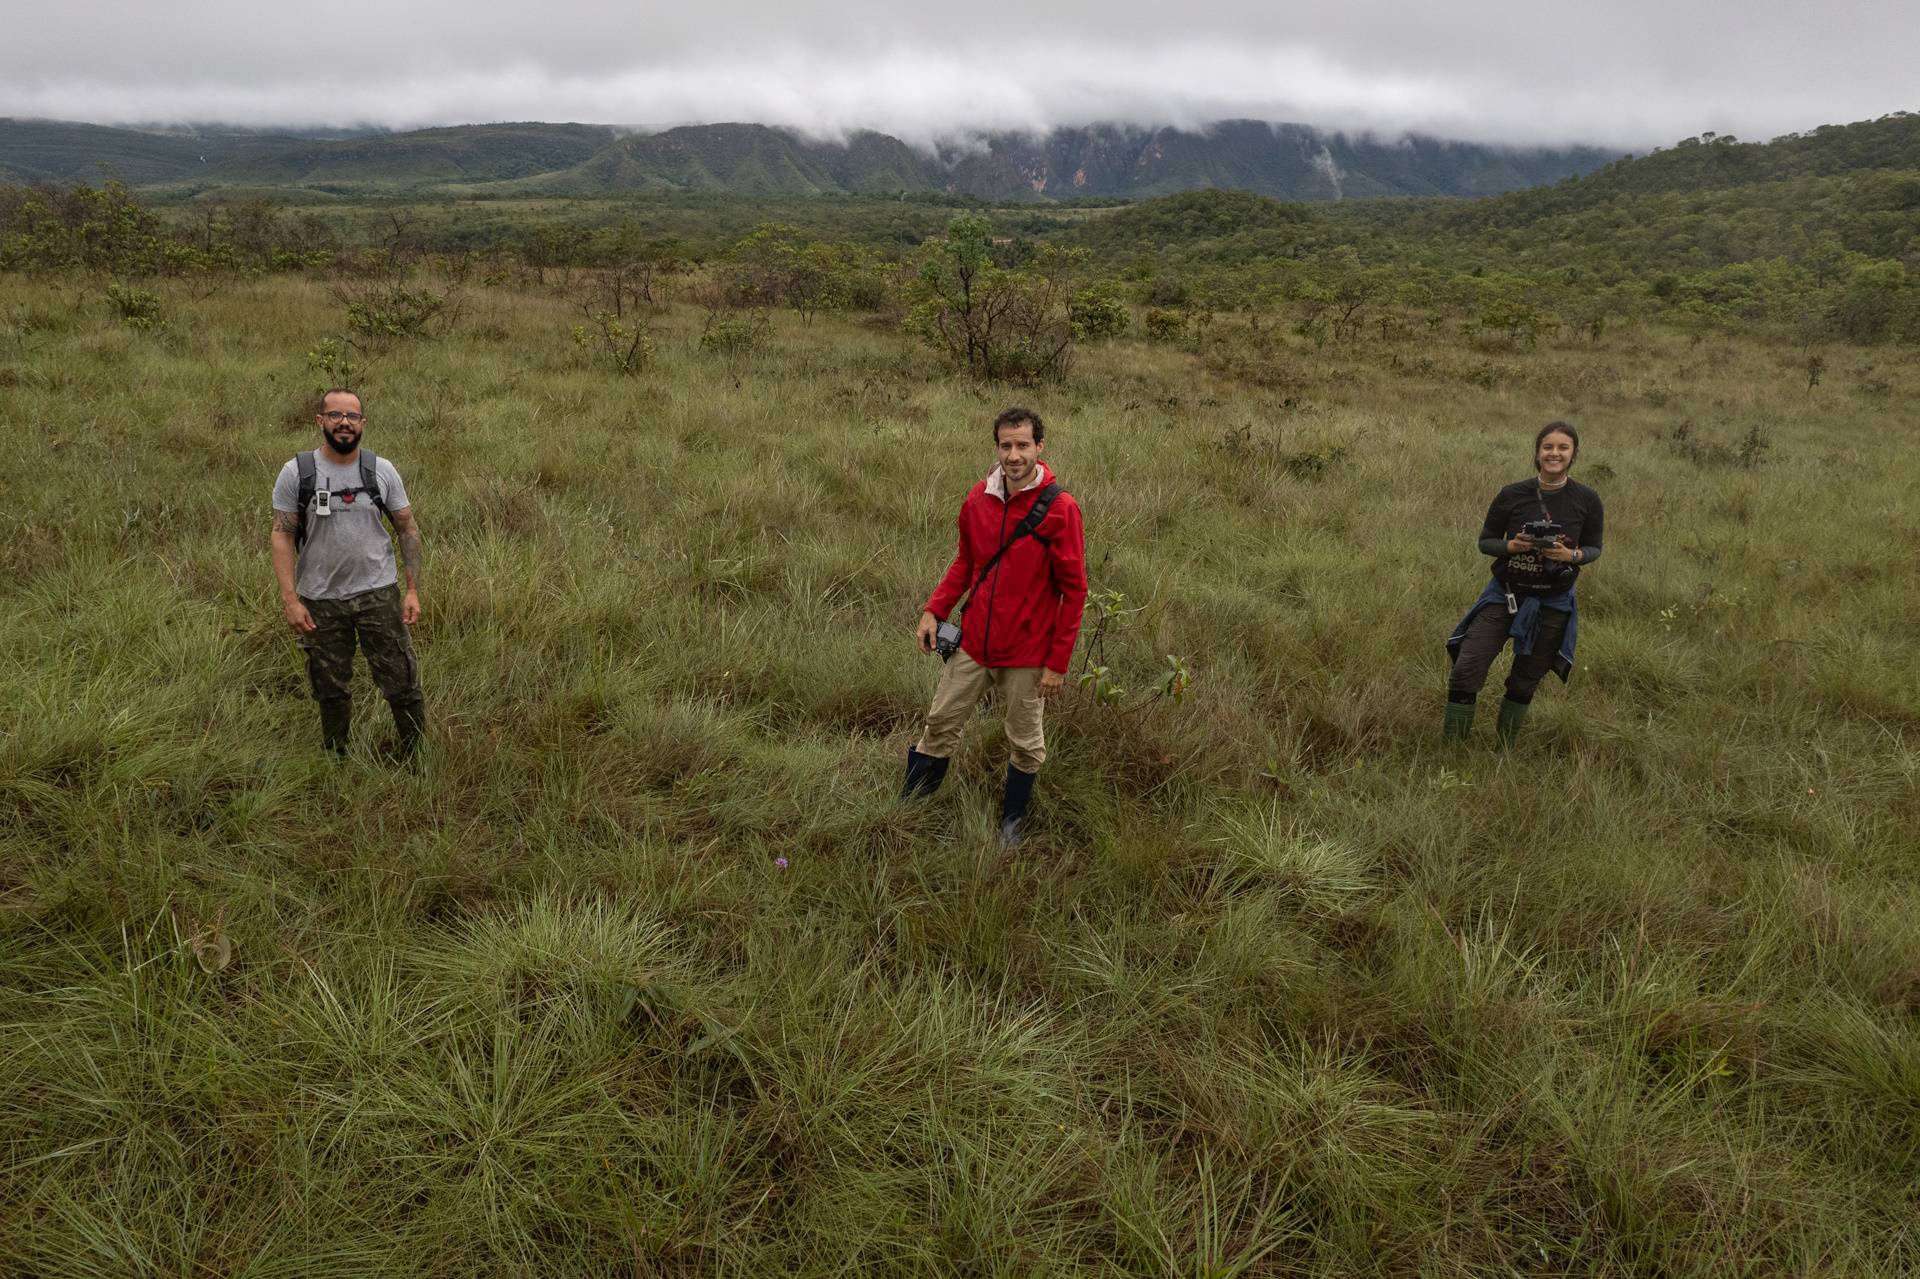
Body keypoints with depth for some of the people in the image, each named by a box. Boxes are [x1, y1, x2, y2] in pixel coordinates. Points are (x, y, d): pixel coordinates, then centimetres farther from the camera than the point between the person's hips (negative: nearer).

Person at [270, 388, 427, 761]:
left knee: (401, 682, 2)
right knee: (331, 691, 15)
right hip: (320, 601, 0)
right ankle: (336, 761, 33)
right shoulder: (295, 473, -5)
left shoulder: (381, 471, -2)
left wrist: (413, 590, -4)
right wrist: (290, 600, -14)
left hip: (378, 593, 0)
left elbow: (408, 528, 2)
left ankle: (415, 756, 18)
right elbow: (282, 535, -6)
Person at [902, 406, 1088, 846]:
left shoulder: (1059, 509, -16)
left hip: (1027, 653, -4)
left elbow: (1074, 590, -12)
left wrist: (1058, 661, -12)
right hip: (973, 642, 4)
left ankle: (1013, 819, 34)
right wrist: (934, 611, 2)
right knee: (941, 723, 13)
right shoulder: (978, 498, -2)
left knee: (1025, 742, 13)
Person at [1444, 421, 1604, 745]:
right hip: (1504, 595, 0)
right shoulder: (1511, 495, -8)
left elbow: (1593, 548, 4)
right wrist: (1511, 546, -19)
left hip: (1553, 605, 0)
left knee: (1525, 682, 14)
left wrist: (1573, 555, -18)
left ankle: (1503, 748, 34)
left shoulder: (1587, 500, -7)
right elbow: (1485, 541, 2)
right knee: (1465, 674, -9)